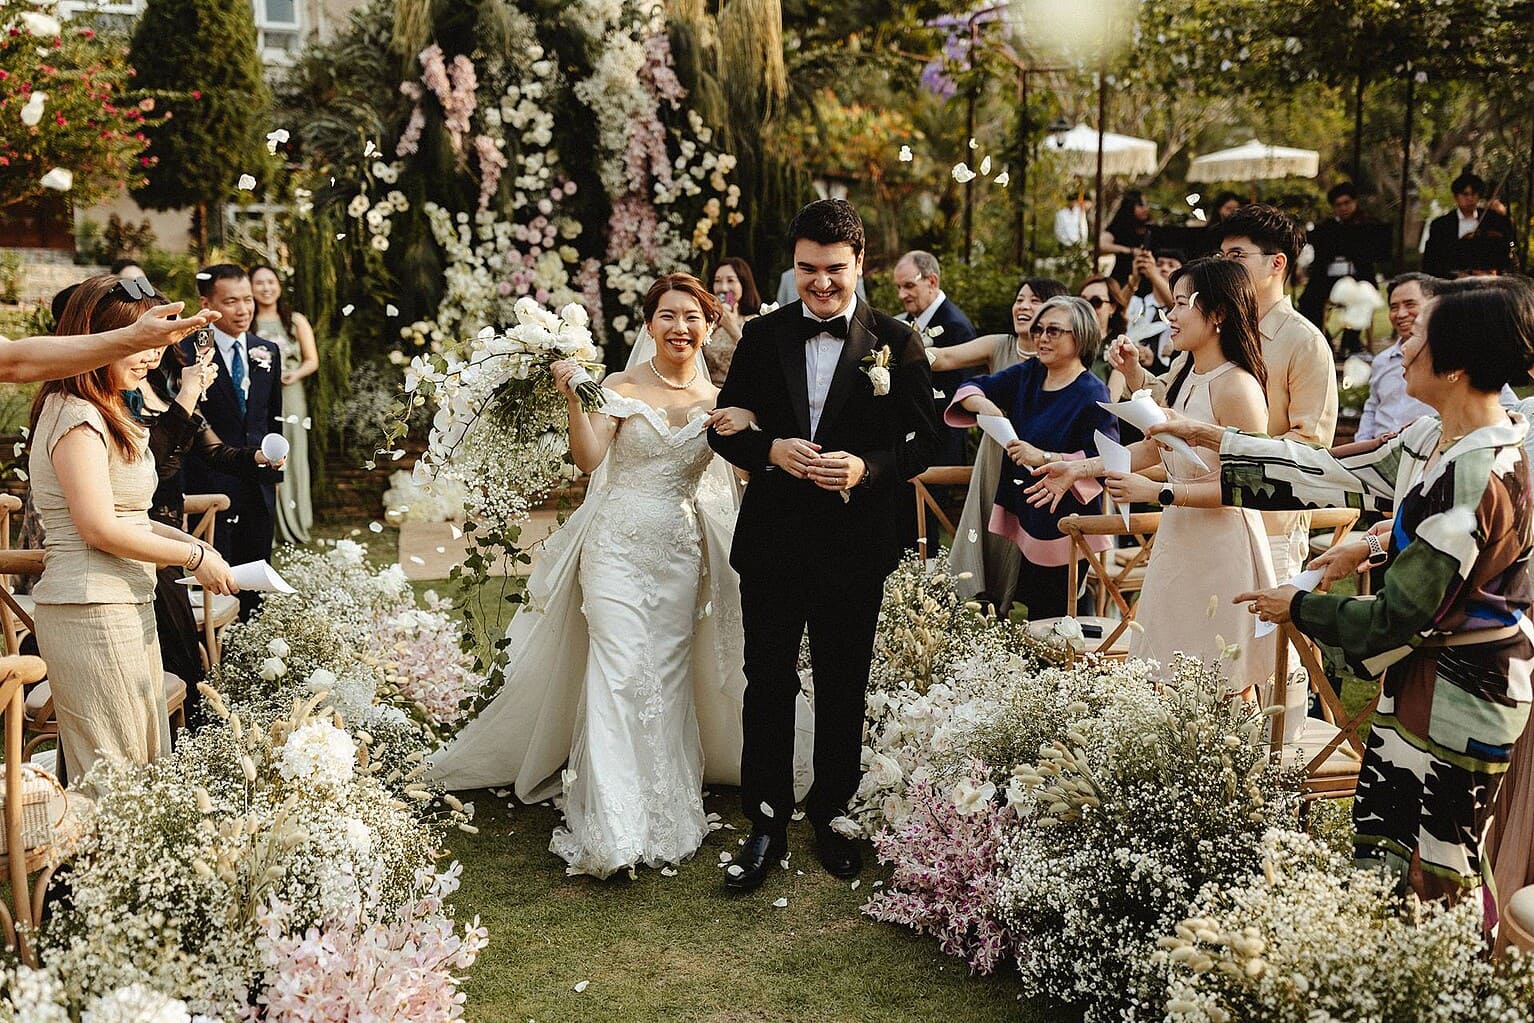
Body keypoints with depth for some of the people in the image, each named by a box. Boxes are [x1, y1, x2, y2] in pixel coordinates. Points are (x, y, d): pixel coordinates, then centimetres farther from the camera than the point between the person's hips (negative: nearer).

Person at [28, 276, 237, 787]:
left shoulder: (107, 413, 18)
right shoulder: (77, 418, -14)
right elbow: (100, 529, -18)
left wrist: (185, 540, 6)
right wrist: (194, 556, -10)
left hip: (125, 606, 10)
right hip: (92, 613, -10)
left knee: (147, 761, 12)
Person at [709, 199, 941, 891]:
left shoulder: (897, 343, -1)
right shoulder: (762, 336, 4)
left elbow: (924, 441, -2)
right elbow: (726, 428, 5)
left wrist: (867, 467, -21)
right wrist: (770, 450, -16)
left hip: (855, 546, -1)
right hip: (772, 541, 1)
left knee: (843, 690, 12)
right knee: (768, 685, 8)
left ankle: (832, 816, 30)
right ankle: (766, 825, 21)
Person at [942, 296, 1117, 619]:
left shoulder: (1092, 394, -12)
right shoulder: (1028, 374, 9)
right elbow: (971, 388, 13)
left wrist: (1045, 458, -26)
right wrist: (984, 405, -10)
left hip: (1063, 527, -7)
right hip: (1022, 513, 7)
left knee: (1051, 619, -1)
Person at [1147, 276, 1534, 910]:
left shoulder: (1479, 477, -27)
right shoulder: (1437, 439, 0)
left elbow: (1399, 618, -23)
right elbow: (1337, 472, 11)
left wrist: (1298, 608, -7)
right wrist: (1216, 441, 12)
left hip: (1459, 699, -9)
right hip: (1420, 677, 9)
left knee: (1428, 887, 5)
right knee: (1376, 853, 18)